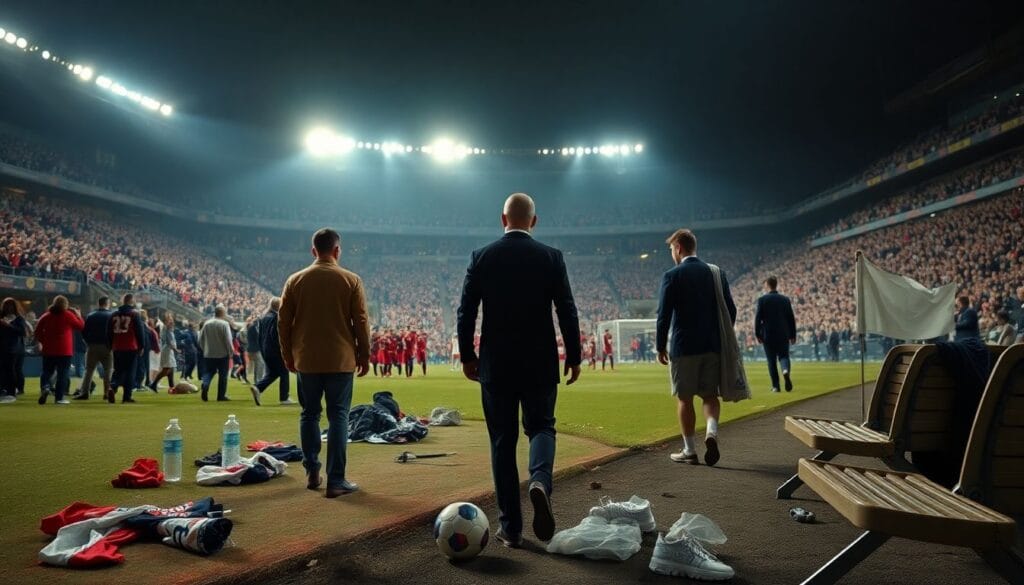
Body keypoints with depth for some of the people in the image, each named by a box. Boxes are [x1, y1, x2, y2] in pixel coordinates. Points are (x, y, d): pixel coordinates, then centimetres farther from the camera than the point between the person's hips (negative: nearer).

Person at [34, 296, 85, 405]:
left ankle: (45, 387, -14)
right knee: (63, 374, 2)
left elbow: (38, 331, 6)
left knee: (47, 371, 14)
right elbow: (80, 325, 2)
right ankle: (59, 398, 1)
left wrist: (43, 341, 15)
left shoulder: (46, 316, 6)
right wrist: (78, 315, 15)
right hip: (65, 350, -3)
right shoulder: (68, 315, -6)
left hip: (48, 350, 3)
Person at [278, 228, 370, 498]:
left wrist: (288, 355, 15)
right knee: (338, 417, 2)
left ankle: (312, 472, 21)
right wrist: (364, 355, 6)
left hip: (306, 360, 2)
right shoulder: (351, 280, -4)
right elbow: (361, 322, -4)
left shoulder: (295, 280, 2)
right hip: (340, 360, -2)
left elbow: (283, 322, 5)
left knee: (309, 414, 16)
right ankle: (336, 481, 1)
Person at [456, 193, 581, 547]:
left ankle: (511, 528, 12)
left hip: (496, 365, 0)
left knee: (503, 441, 9)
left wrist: (467, 356, 10)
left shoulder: (481, 258, -1)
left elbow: (466, 312, -1)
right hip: (540, 363, 0)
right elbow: (567, 311, -4)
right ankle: (540, 481, -16)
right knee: (541, 426, 17)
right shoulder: (551, 257, -3)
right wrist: (574, 357, 6)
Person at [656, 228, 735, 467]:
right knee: (710, 394, 15)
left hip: (683, 346, -4)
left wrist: (661, 346, -1)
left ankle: (690, 451, 12)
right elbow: (730, 310, 8)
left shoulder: (672, 275, -8)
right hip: (713, 345, 4)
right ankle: (712, 432, -9)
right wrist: (723, 340, 17)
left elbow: (664, 314, -10)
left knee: (685, 398, 6)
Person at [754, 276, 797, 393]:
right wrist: (793, 335, 12)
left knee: (772, 361, 6)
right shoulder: (785, 299, 4)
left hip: (768, 335, -2)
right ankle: (786, 370, -23)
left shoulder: (762, 299, -5)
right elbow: (791, 318, 5)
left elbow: (758, 318, -8)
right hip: (783, 334, 2)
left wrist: (757, 334, 0)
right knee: (783, 356, 9)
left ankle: (775, 386, 6)